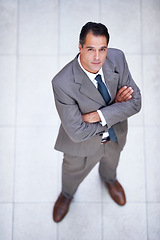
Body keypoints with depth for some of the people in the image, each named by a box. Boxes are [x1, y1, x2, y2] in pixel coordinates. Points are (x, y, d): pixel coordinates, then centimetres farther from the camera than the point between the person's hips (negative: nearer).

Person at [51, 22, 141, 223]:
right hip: (83, 145, -3)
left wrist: (100, 115, -33)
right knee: (74, 171, 29)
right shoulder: (62, 83, -39)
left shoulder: (117, 58, -27)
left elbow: (135, 102, -20)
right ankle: (67, 194, 66)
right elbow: (77, 132, -34)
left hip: (116, 135, 4)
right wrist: (115, 107, -28)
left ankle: (109, 178, 74)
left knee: (111, 160, 36)